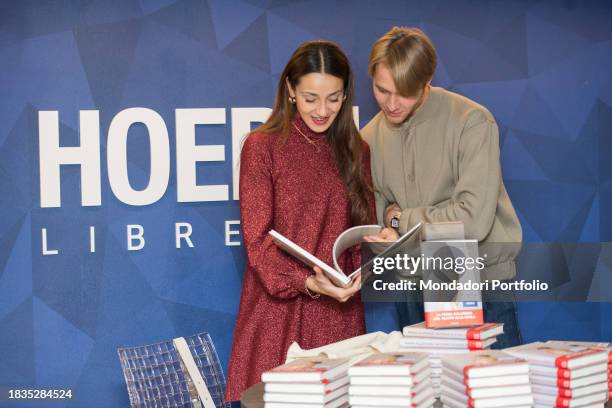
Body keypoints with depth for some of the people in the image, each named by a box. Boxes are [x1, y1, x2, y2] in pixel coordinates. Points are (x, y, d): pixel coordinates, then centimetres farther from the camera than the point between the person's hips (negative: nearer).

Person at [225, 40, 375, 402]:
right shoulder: (262, 146, -3)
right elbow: (259, 240, -7)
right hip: (278, 309, -3)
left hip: (340, 311, 3)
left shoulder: (355, 150, 10)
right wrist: (308, 283, -24)